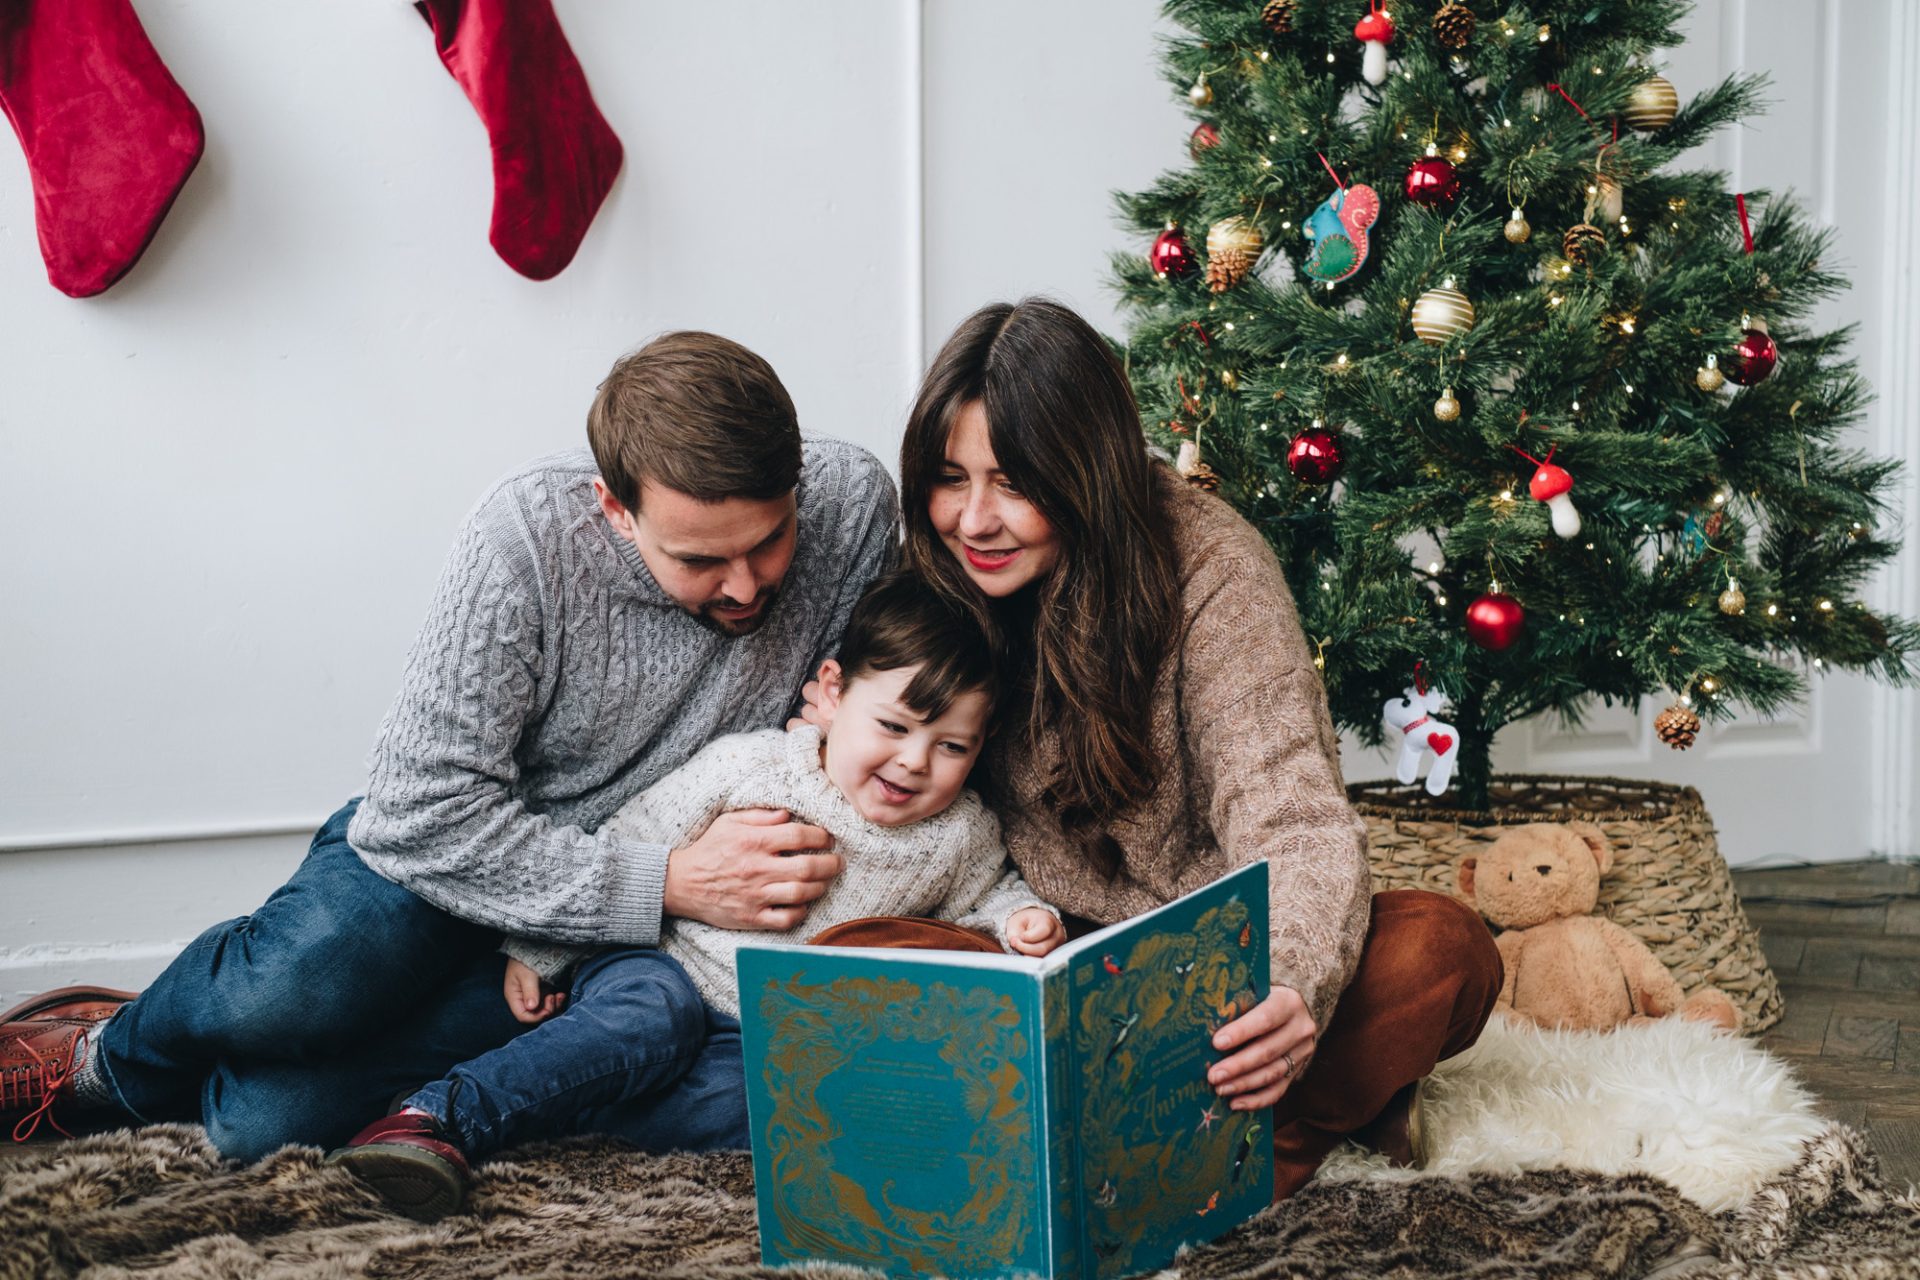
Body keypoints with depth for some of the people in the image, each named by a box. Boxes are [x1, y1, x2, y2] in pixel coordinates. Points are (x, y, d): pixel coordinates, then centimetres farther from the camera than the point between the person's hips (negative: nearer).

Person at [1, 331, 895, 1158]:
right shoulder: (529, 533, -25)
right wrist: (668, 883, -28)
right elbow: (428, 813, -24)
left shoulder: (851, 505, -18)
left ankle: (114, 1077, 10)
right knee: (290, 989, -33)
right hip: (443, 844, -1)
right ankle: (122, 1040, 3)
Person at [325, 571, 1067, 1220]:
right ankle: (441, 1114, -38)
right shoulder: (745, 769, -10)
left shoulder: (961, 834, -1)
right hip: (664, 972, -2)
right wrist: (537, 952, 0)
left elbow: (980, 897, 21)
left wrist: (1020, 921, -2)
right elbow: (625, 850, -2)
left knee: (738, 1107, -32)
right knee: (656, 1013, -37)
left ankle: (531, 1110, -28)